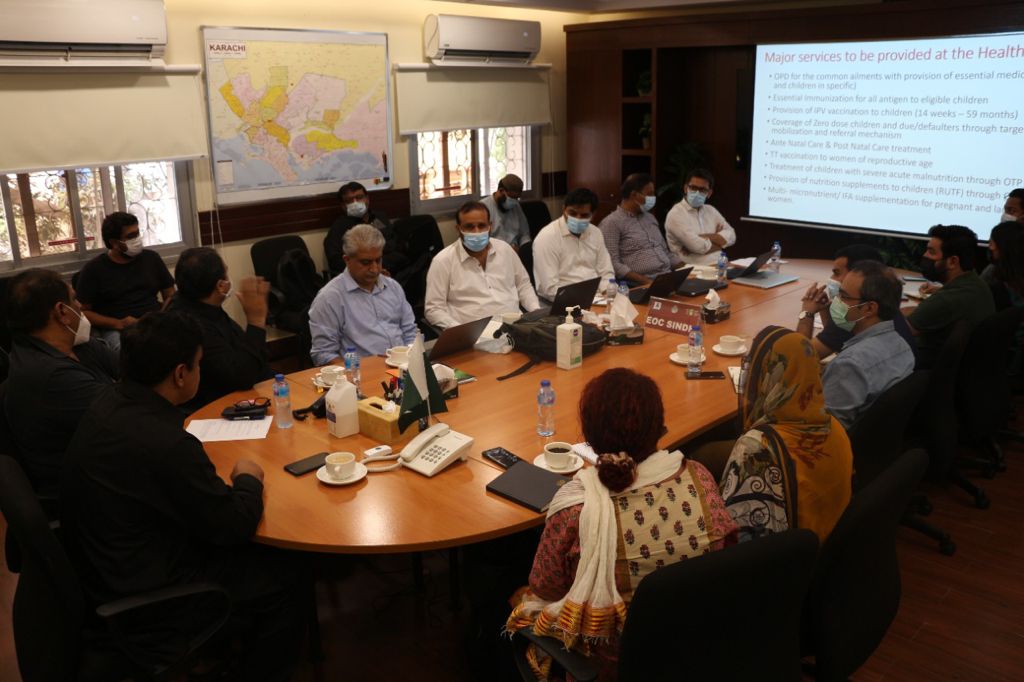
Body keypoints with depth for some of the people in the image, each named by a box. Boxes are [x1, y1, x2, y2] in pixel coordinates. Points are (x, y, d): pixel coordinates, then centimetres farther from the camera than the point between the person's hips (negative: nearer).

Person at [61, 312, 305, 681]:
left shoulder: (108, 403, -7)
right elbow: (234, 526, -21)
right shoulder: (167, 444, -34)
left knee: (257, 554, 21)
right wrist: (249, 479, -4)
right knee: (285, 577, 6)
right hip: (144, 601, -9)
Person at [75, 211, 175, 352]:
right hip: (116, 330, -3)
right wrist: (118, 324, -12)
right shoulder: (94, 269, 3)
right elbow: (82, 311, 2)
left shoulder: (151, 258, 14)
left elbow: (170, 295, 15)